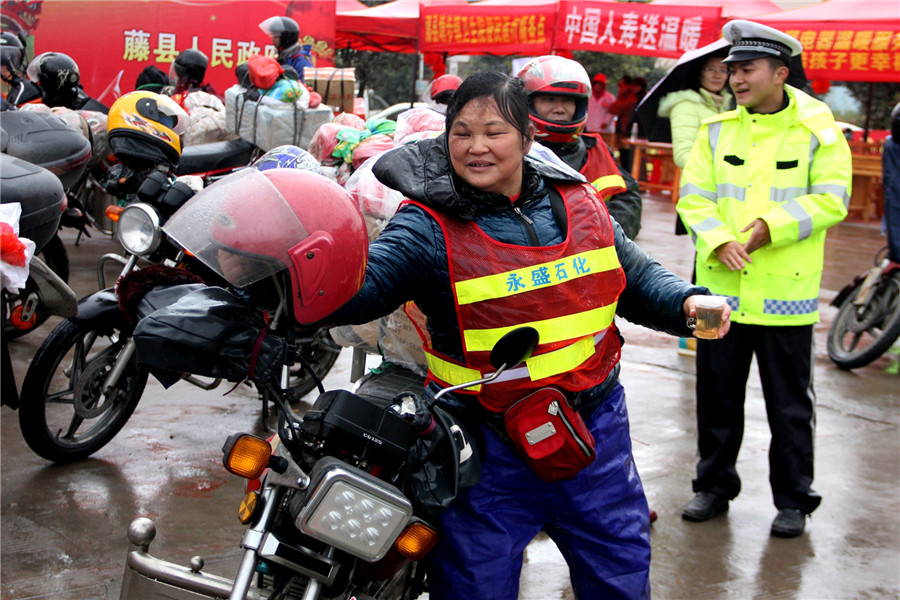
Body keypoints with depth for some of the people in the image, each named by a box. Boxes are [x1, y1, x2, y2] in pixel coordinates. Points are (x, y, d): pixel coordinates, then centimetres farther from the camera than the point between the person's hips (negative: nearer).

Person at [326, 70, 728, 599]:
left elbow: (636, 276, 15)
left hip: (594, 430, 4)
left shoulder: (579, 201, 3)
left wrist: (687, 303, -3)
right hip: (487, 448, -4)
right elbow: (357, 287, -24)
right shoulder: (430, 224, -12)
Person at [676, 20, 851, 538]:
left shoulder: (818, 131, -2)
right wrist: (719, 241, -15)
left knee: (790, 403, 7)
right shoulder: (717, 130, 6)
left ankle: (794, 499, 22)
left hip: (786, 292, -3)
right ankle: (715, 485, 30)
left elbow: (831, 200, -8)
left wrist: (773, 227, -19)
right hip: (721, 287, 3)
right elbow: (694, 197, 2)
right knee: (717, 395, 13)